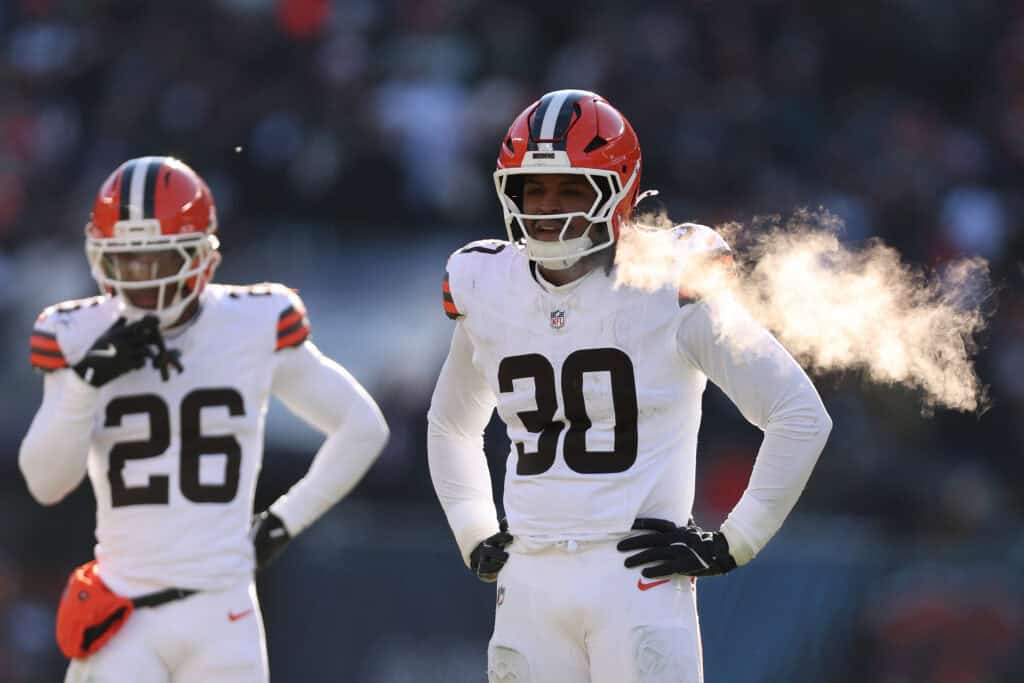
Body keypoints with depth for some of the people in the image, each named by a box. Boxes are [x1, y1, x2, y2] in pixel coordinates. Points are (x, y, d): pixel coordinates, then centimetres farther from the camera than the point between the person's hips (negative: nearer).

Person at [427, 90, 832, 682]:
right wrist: (476, 539, 18)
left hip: (638, 578, -5)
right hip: (531, 582, 5)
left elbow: (802, 417, -3)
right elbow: (449, 426, 30)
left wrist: (731, 545, -5)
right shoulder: (489, 294, 10)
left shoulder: (672, 287, -6)